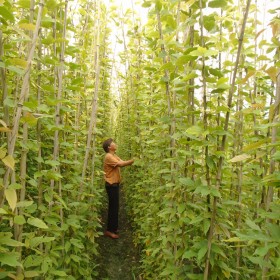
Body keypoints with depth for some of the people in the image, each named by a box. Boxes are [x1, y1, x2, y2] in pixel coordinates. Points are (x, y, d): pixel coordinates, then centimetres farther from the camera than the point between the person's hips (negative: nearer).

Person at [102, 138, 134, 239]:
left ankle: (114, 228, 27)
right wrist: (133, 160, -24)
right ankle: (109, 230, 7)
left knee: (115, 207, 16)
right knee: (113, 207, -3)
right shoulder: (108, 156, -17)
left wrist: (132, 161, -11)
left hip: (115, 184, 10)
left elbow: (123, 162, 3)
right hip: (111, 185, -10)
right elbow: (121, 164, -26)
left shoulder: (114, 156, 13)